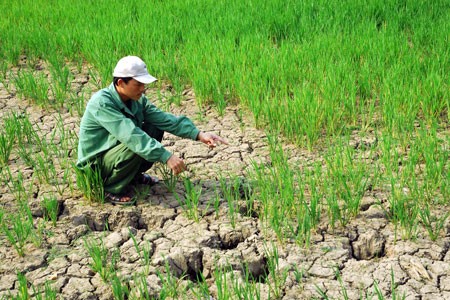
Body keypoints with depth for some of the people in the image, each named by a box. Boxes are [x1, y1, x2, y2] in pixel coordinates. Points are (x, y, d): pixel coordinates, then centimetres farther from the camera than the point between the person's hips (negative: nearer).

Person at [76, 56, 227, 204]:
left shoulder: (137, 100, -5)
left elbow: (165, 119, -10)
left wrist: (199, 135, -22)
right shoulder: (101, 102, -29)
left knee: (156, 129, -5)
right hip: (95, 163, -8)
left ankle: (134, 175, 11)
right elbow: (130, 135, -39)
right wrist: (166, 156, -44)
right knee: (134, 147, -33)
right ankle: (111, 189, -10)